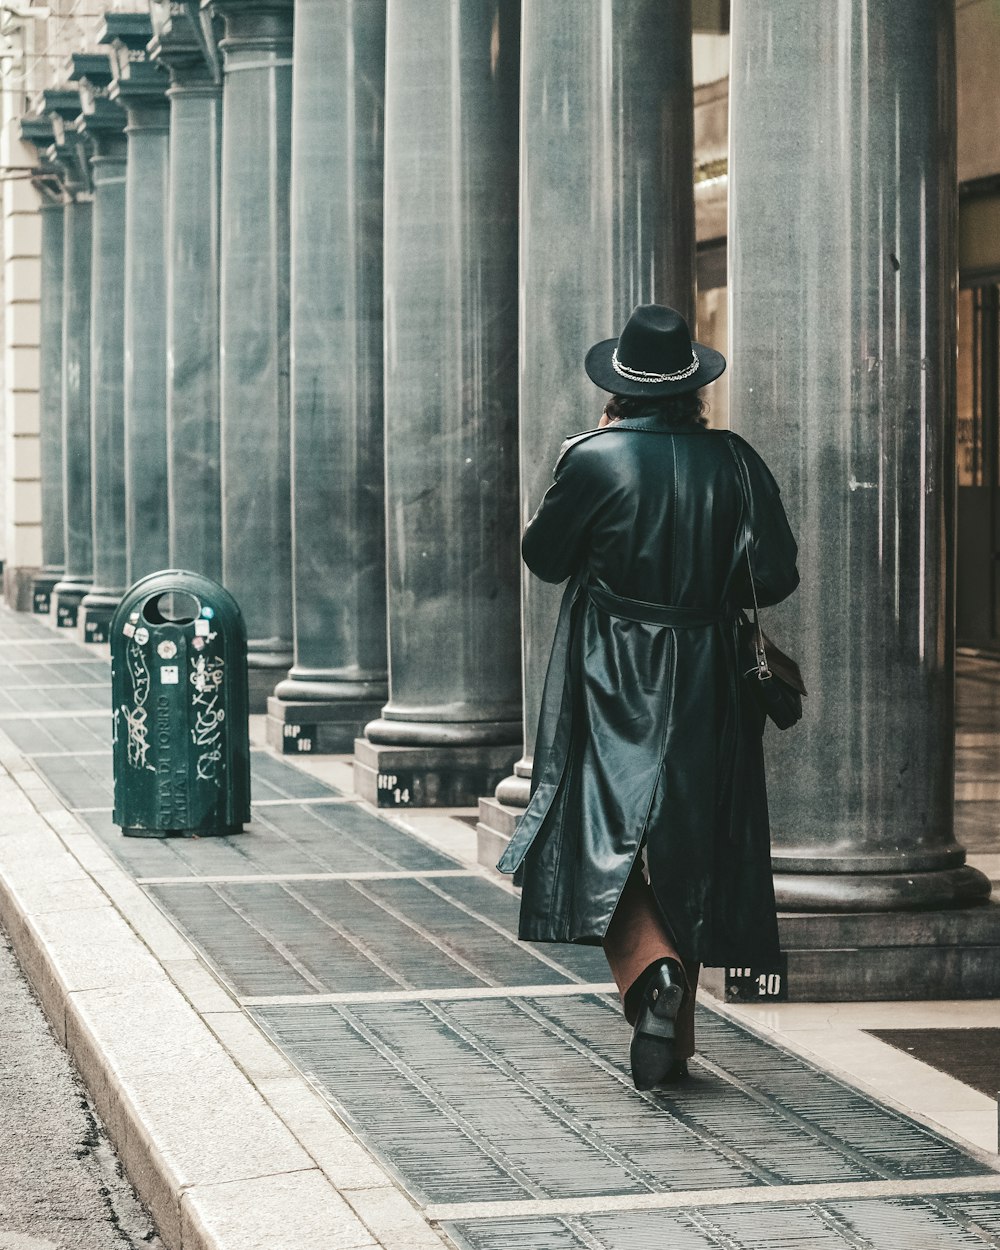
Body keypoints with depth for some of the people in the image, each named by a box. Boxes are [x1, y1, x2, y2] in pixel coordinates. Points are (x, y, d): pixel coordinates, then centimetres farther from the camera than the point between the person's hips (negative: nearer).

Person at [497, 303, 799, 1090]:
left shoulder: (595, 460, -10)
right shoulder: (733, 462, -4)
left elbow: (543, 557, 2)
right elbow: (776, 575, -6)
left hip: (613, 685, -3)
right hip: (708, 692, 3)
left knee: (604, 841, 1)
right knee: (689, 848, 11)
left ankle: (653, 969, -27)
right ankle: (671, 1046, 17)